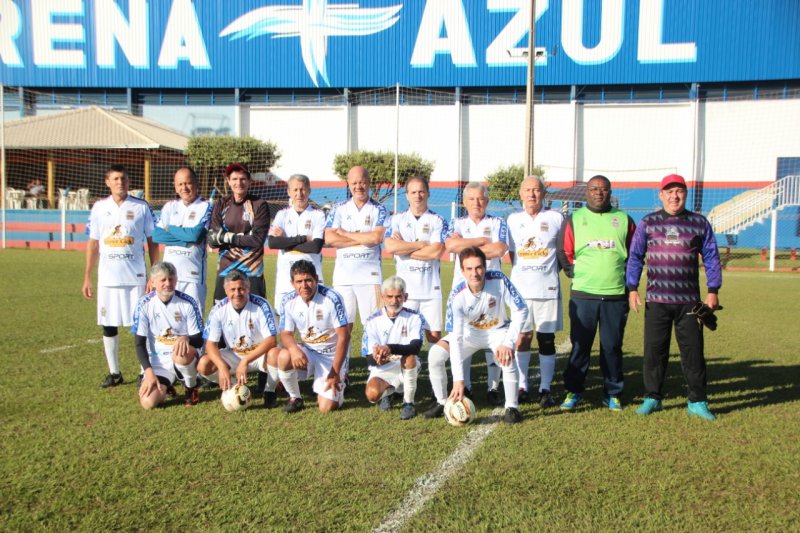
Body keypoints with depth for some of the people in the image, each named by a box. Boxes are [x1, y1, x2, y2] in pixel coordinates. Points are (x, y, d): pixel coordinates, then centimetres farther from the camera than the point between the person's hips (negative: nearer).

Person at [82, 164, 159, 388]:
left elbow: (152, 242, 3)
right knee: (109, 326, 6)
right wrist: (87, 277, 6)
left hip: (136, 276, -2)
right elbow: (93, 244, 10)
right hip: (107, 277, 2)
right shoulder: (99, 207, 7)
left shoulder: (142, 207, 1)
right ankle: (114, 372, 18)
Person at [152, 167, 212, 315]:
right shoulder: (170, 206, 14)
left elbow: (196, 234, -14)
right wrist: (185, 237, -8)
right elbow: (156, 235, 2)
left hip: (194, 273, -4)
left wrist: (170, 229, 0)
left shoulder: (205, 207, 1)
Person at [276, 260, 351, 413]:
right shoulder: (289, 301, -6)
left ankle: (338, 384, 20)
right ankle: (295, 398, -5)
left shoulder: (331, 298, -19)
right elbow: (286, 334, -3)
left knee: (326, 407, -15)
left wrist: (335, 372, -18)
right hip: (307, 351, 3)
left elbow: (344, 336, -17)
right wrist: (294, 349, -29)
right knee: (284, 357, -31)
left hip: (331, 354, -3)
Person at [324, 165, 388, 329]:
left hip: (369, 275, -1)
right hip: (343, 275, 2)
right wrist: (363, 239, -6)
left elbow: (376, 238, -11)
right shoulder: (339, 209, 10)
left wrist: (345, 233, -4)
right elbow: (329, 239, -4)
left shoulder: (379, 210, 5)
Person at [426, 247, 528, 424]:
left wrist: (508, 343, -29)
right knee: (435, 355, -18)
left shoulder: (498, 280, -29)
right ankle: (442, 403, 4)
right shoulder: (457, 296, -29)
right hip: (469, 332, 1)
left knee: (507, 358, -33)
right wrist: (458, 379, -36)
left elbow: (521, 311, -20)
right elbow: (455, 338, -32)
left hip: (498, 331, -1)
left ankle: (512, 408, -11)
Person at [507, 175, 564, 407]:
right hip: (520, 289, 2)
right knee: (521, 338, 3)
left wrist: (548, 271, 7)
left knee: (546, 339, 2)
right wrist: (523, 272, 8)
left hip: (548, 289, -1)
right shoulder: (513, 219, 8)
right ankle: (522, 387, 11)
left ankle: (545, 389, 8)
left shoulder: (556, 218, 1)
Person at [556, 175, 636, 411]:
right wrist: (575, 274, 2)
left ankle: (612, 393, 16)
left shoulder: (624, 219, 9)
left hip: (616, 296, 1)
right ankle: (573, 391, 13)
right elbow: (563, 252, 9)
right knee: (579, 345, 3)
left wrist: (628, 280, 6)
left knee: (612, 347, 5)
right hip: (582, 296, 0)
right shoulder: (573, 219, 7)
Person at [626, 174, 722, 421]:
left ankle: (697, 402, 14)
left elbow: (711, 257, 9)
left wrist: (713, 291, 2)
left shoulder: (699, 223, 7)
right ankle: (652, 398, 17)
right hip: (656, 300, 0)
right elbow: (635, 257, 6)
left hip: (689, 301, 0)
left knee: (693, 352, 4)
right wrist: (632, 289, -2)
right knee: (654, 351, 5)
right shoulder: (647, 223, 6)